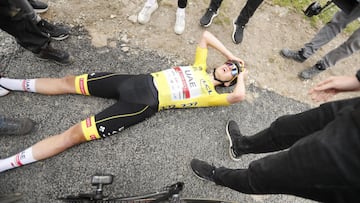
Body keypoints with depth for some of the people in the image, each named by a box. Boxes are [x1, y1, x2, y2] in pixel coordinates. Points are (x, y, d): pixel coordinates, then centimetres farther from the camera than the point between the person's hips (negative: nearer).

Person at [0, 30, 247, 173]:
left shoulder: (209, 94, 3)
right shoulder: (199, 68, 17)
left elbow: (238, 95, -13)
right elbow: (206, 35, 22)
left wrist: (241, 75, 7)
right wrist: (232, 56, 24)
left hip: (143, 105, -5)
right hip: (139, 81, 6)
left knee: (74, 135, -12)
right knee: (69, 82, 7)